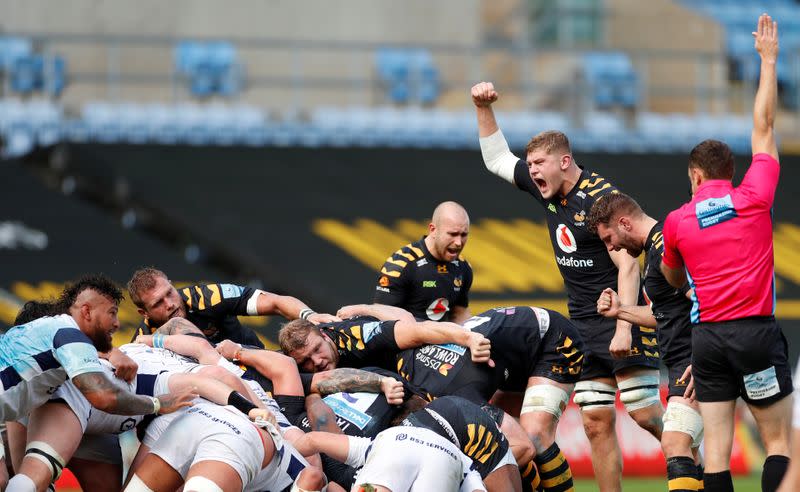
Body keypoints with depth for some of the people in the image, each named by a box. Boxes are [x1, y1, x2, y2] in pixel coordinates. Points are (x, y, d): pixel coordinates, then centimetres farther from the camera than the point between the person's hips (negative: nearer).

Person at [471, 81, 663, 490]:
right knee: (596, 423, 1)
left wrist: (624, 329, -27)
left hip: (621, 318, -7)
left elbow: (627, 266, -20)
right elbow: (496, 158, 24)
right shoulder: (545, 189, 7)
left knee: (645, 414, -12)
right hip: (583, 324, 7)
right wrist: (484, 108, 11)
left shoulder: (602, 197, -16)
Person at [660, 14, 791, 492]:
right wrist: (769, 60, 16)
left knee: (717, 447, 2)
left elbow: (672, 279, 24)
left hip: (707, 337, 2)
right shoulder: (754, 198, 0)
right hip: (757, 331, -2)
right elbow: (764, 128, 8)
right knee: (779, 442, 2)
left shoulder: (677, 221, 6)